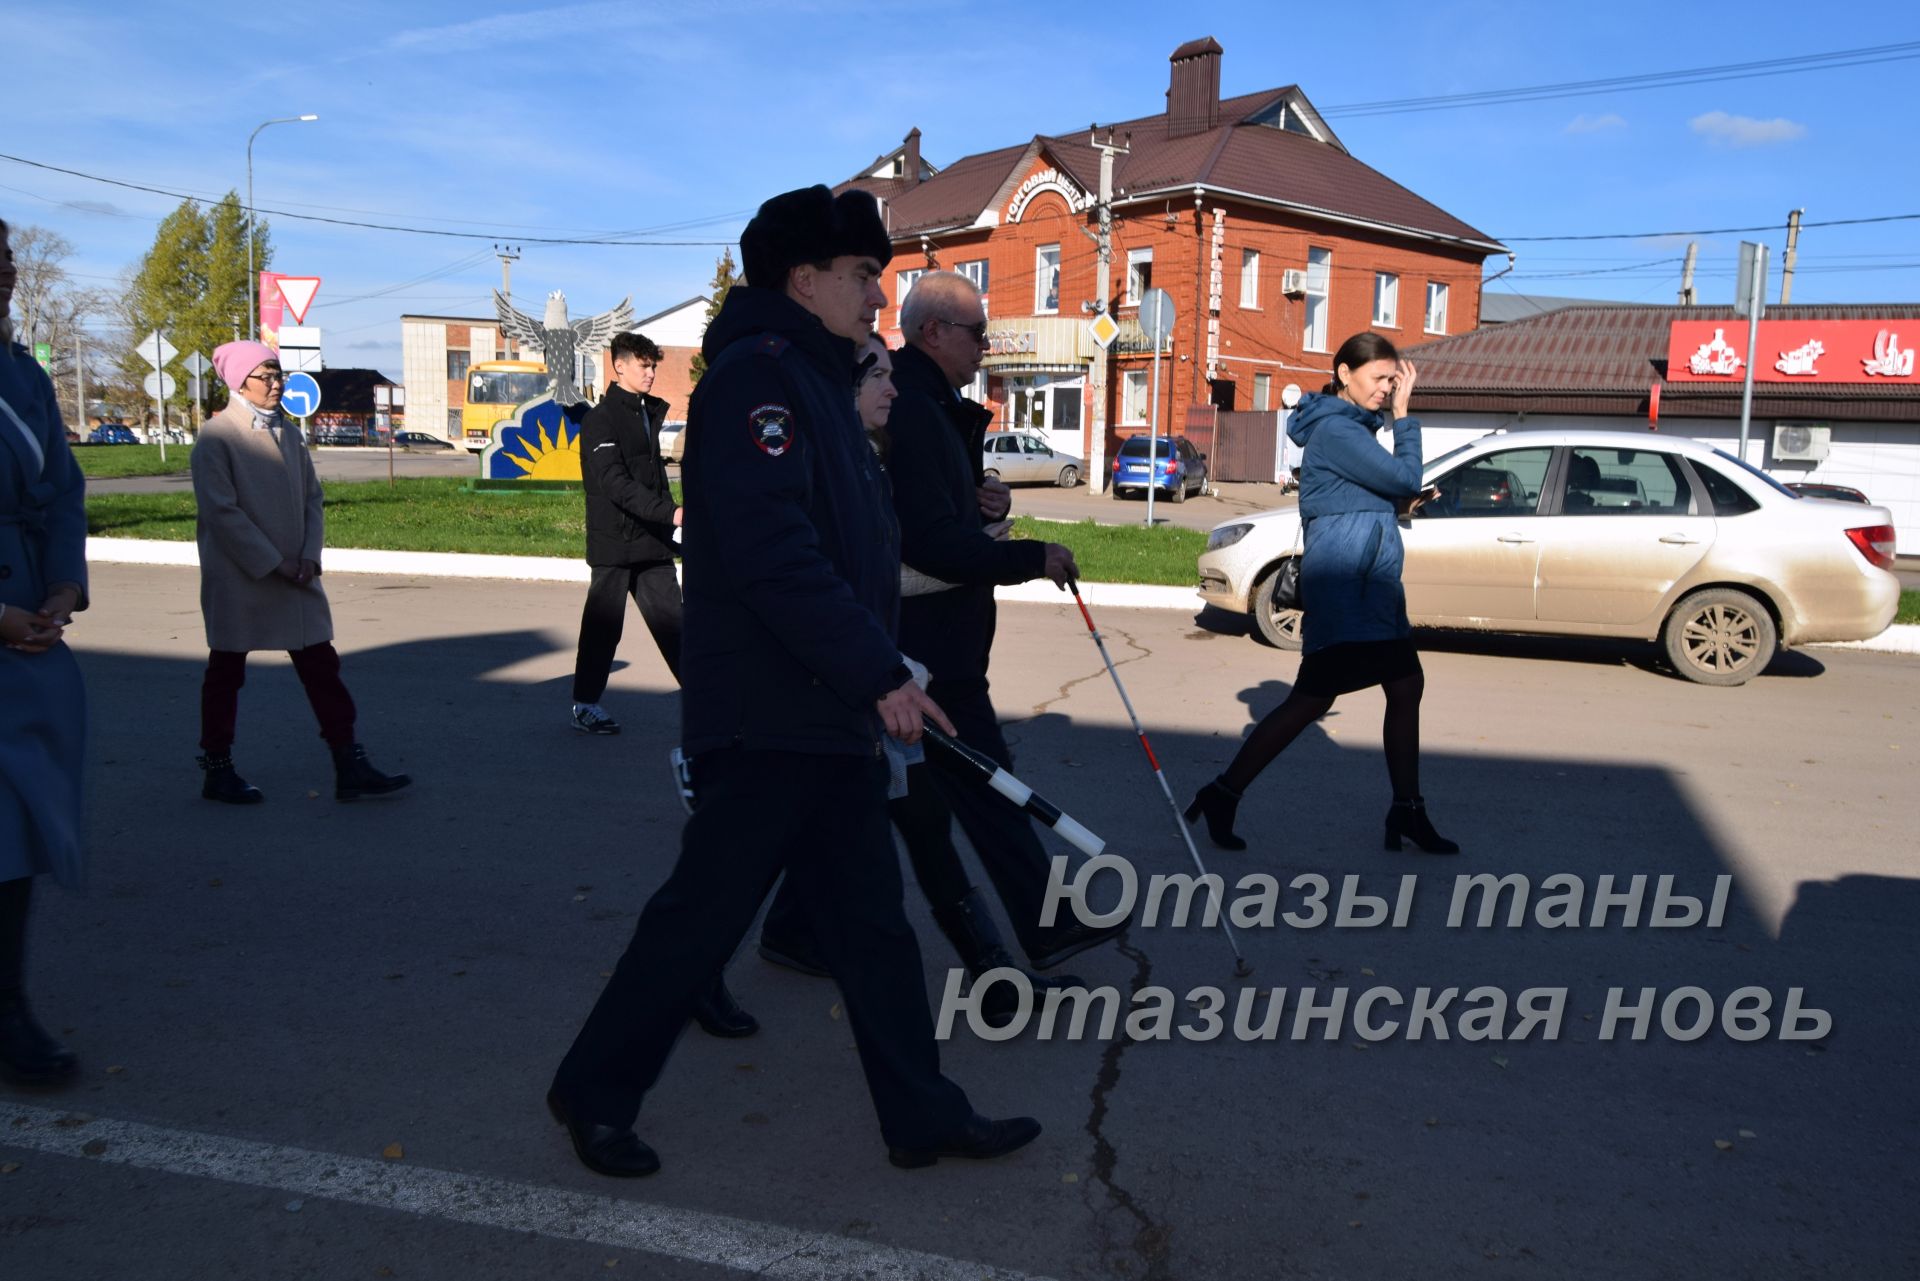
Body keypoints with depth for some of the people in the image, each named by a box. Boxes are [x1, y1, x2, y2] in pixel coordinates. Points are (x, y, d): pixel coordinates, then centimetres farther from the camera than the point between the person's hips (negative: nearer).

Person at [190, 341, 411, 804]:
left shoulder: (288, 431, 9)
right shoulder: (216, 437, -9)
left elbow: (311, 496, 10)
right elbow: (222, 511, -14)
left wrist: (309, 557, -4)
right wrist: (273, 563, -16)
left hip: (294, 574, 6)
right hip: (237, 578, -6)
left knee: (321, 667, 3)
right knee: (227, 673, 8)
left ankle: (350, 766, 5)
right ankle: (217, 770, 21)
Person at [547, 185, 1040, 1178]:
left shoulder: (816, 384, 18)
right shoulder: (758, 372, -13)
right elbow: (770, 551, -25)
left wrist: (877, 671, 19)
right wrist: (879, 673, -23)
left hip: (830, 715, 10)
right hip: (767, 716, -10)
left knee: (870, 921, 13)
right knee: (703, 910, 4)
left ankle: (923, 1116, 23)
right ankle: (594, 1093, 24)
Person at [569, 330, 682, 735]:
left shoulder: (649, 412, 16)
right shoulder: (601, 418, -9)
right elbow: (615, 483, -19)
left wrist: (669, 519, 13)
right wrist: (669, 512, -27)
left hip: (652, 540, 7)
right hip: (614, 539, -7)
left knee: (671, 619, 6)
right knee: (604, 622, 1)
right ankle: (585, 705, 14)